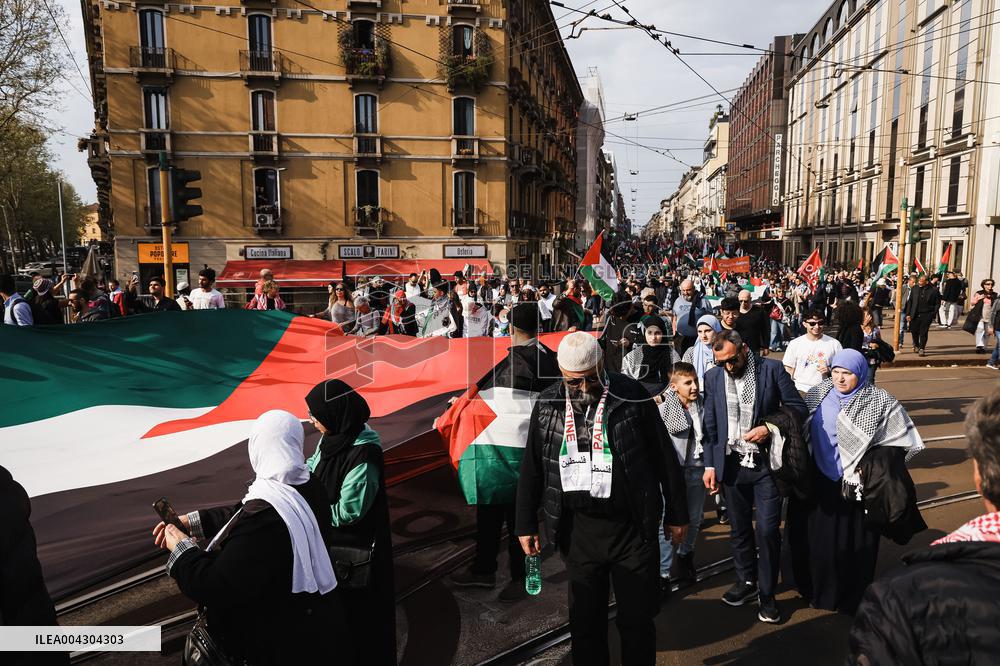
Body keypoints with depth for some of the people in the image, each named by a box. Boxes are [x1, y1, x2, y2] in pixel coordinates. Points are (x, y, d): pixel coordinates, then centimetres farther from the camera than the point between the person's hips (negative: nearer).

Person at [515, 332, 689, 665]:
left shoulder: (631, 395, -7)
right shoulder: (547, 404, 1)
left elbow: (664, 457, 0)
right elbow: (531, 469, 9)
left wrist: (677, 513, 3)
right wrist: (526, 524, 10)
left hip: (632, 528, -2)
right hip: (578, 530, 2)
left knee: (637, 620, 10)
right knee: (585, 620, 15)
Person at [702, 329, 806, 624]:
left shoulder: (771, 369, -6)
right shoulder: (713, 377, 2)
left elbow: (798, 407, -2)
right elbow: (710, 425, 7)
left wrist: (769, 427, -17)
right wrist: (710, 464, 3)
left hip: (766, 463, -3)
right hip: (731, 464, 3)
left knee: (767, 530, -2)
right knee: (739, 528, 14)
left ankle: (767, 594, 15)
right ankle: (747, 581, 33)